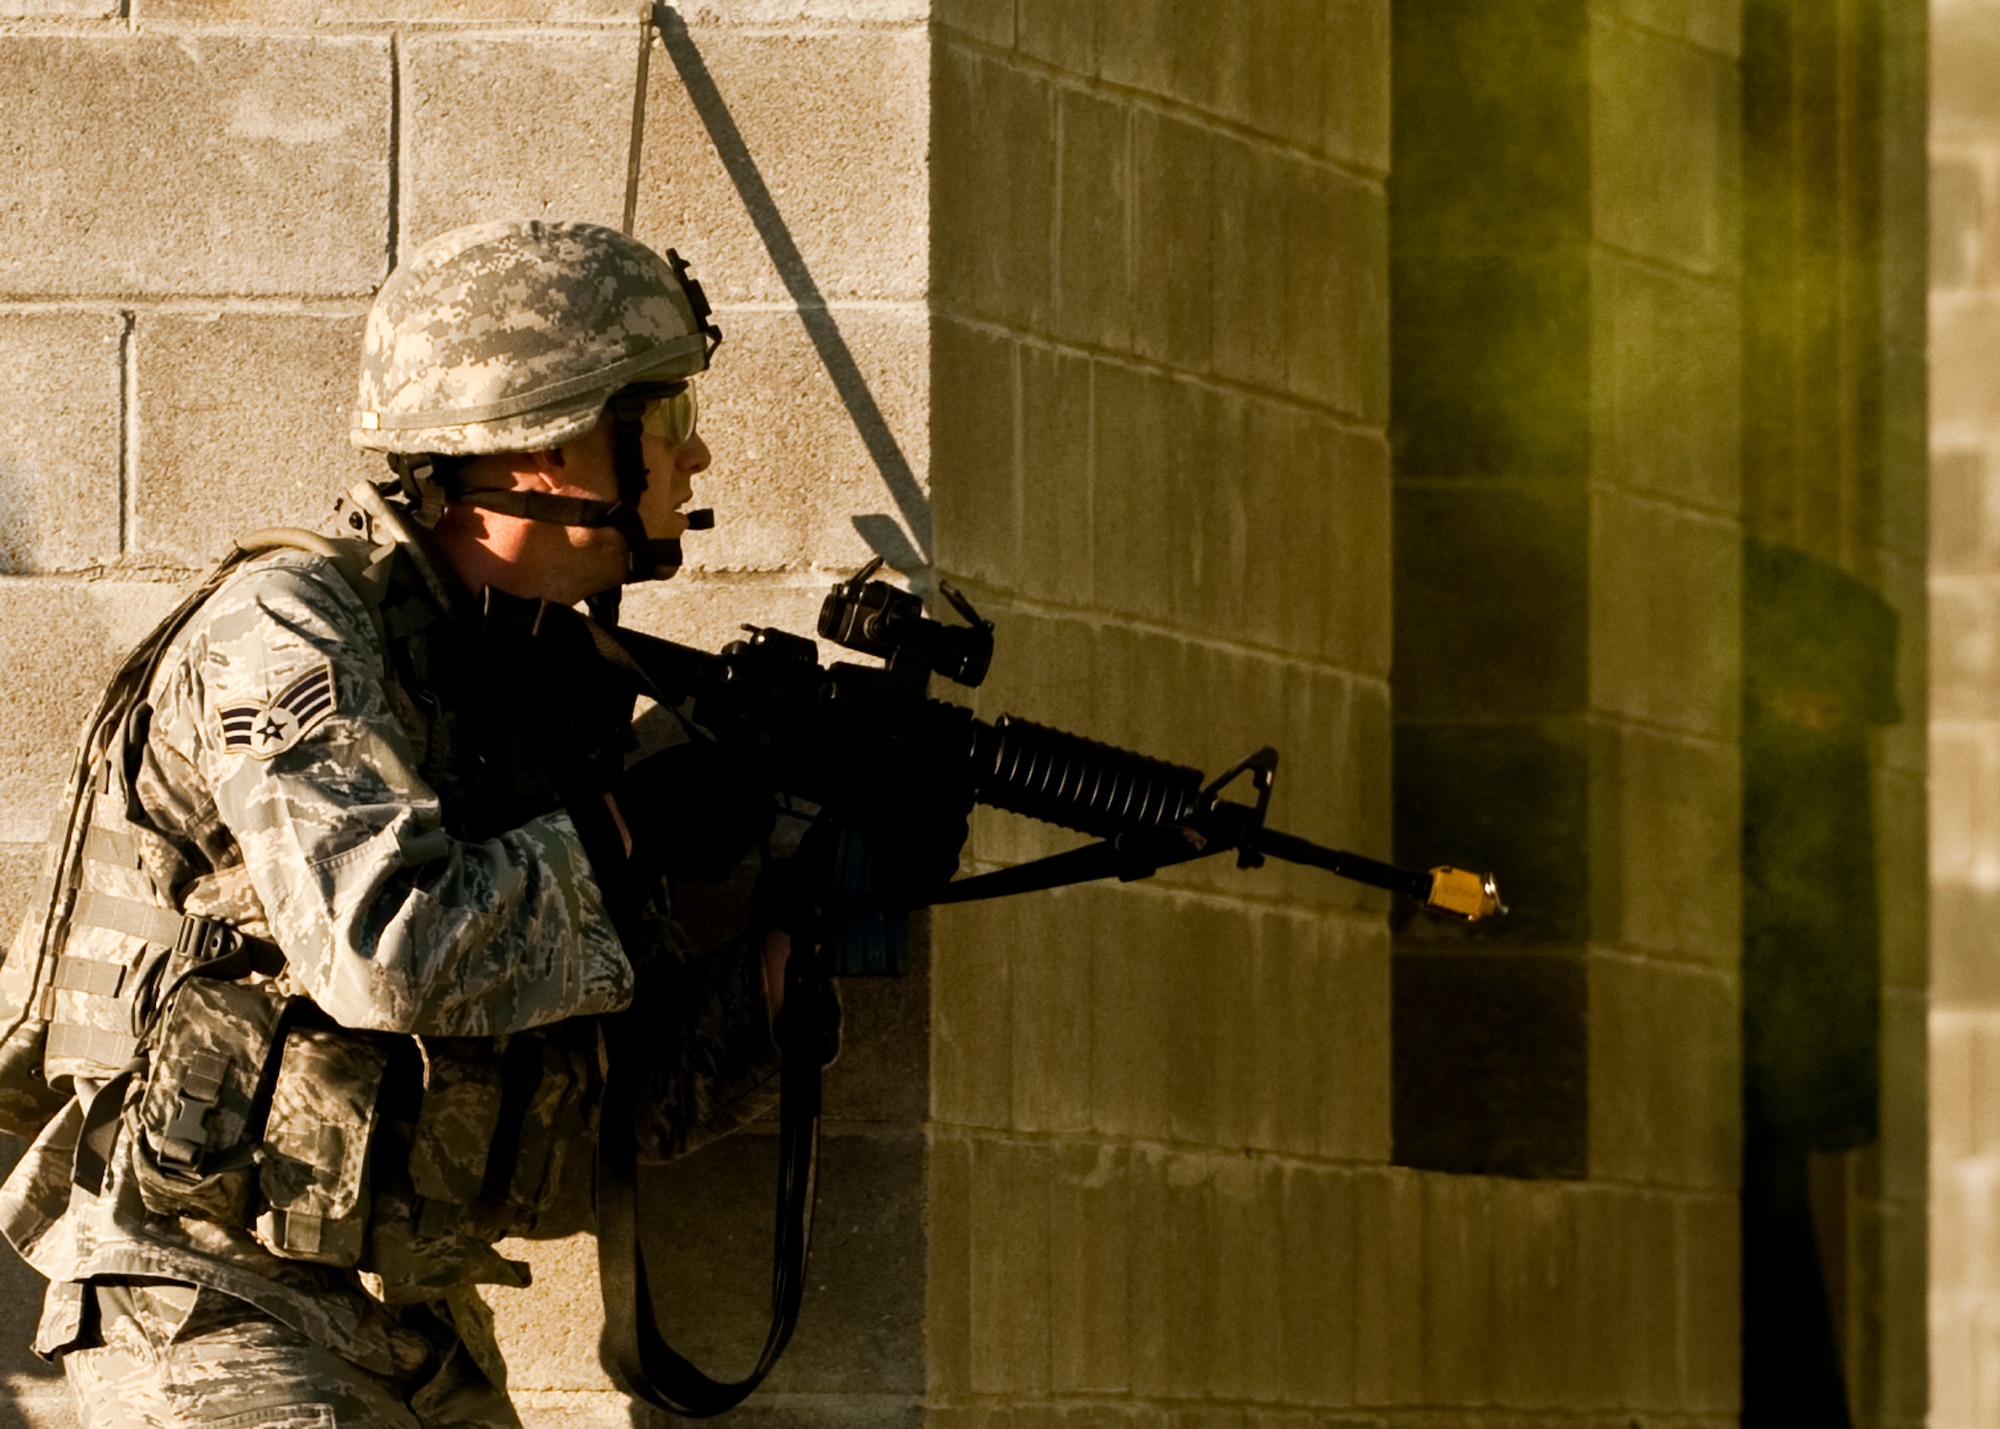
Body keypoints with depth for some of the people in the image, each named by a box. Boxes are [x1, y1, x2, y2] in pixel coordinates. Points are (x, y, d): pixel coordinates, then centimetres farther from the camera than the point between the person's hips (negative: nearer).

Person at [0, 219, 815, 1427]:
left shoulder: (556, 676, 9)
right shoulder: (289, 629, -14)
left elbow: (651, 1093, 8)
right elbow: (391, 955, -29)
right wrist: (628, 830, -17)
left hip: (420, 1326, 8)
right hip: (211, 1309, -8)